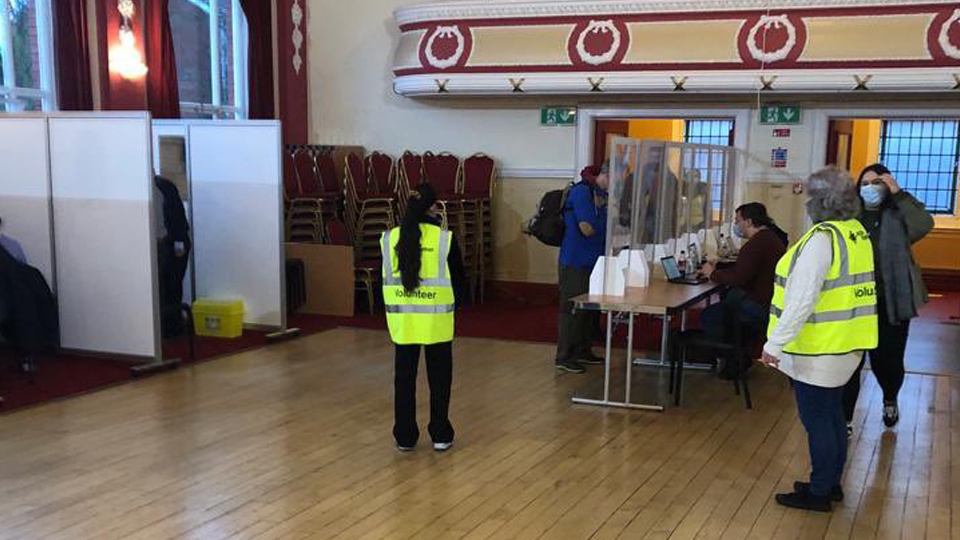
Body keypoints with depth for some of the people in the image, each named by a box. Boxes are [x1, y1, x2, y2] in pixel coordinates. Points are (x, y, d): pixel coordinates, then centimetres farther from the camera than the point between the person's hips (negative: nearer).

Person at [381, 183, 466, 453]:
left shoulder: (390, 238, -1)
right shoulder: (444, 239, -9)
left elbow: (388, 278, 6)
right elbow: (458, 278, -1)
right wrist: (455, 305, 16)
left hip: (402, 320, 2)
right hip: (436, 320, -2)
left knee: (404, 378, 11)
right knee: (439, 378, 11)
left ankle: (405, 437, 18)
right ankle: (440, 435, 17)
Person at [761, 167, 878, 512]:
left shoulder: (822, 238, -21)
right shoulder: (857, 233, 7)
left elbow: (801, 300, -25)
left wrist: (774, 344, -21)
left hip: (818, 350, -9)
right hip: (843, 345, 9)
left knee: (817, 421, 2)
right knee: (832, 415, 19)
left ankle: (819, 494, 13)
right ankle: (831, 484, 31)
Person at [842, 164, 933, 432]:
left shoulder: (898, 215, -3)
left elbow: (924, 225, -24)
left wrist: (899, 194, -21)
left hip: (891, 303, -1)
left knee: (888, 360, 10)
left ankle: (890, 401, 41)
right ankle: (845, 419, 11)